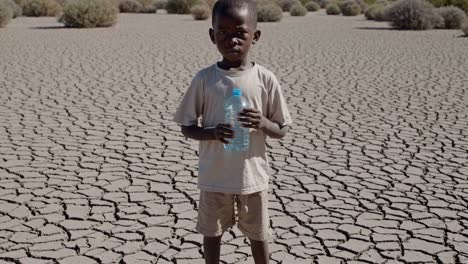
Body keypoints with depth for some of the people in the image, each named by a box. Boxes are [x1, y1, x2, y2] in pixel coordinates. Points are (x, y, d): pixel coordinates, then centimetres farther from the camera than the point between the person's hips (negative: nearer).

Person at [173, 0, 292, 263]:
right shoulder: (204, 79, -9)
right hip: (214, 176, 0)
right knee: (212, 232, 16)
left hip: (253, 175, 0)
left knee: (259, 234, 16)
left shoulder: (266, 79, -10)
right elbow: (187, 126, -2)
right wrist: (212, 133, -23)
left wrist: (263, 123, -24)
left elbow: (282, 130, -2)